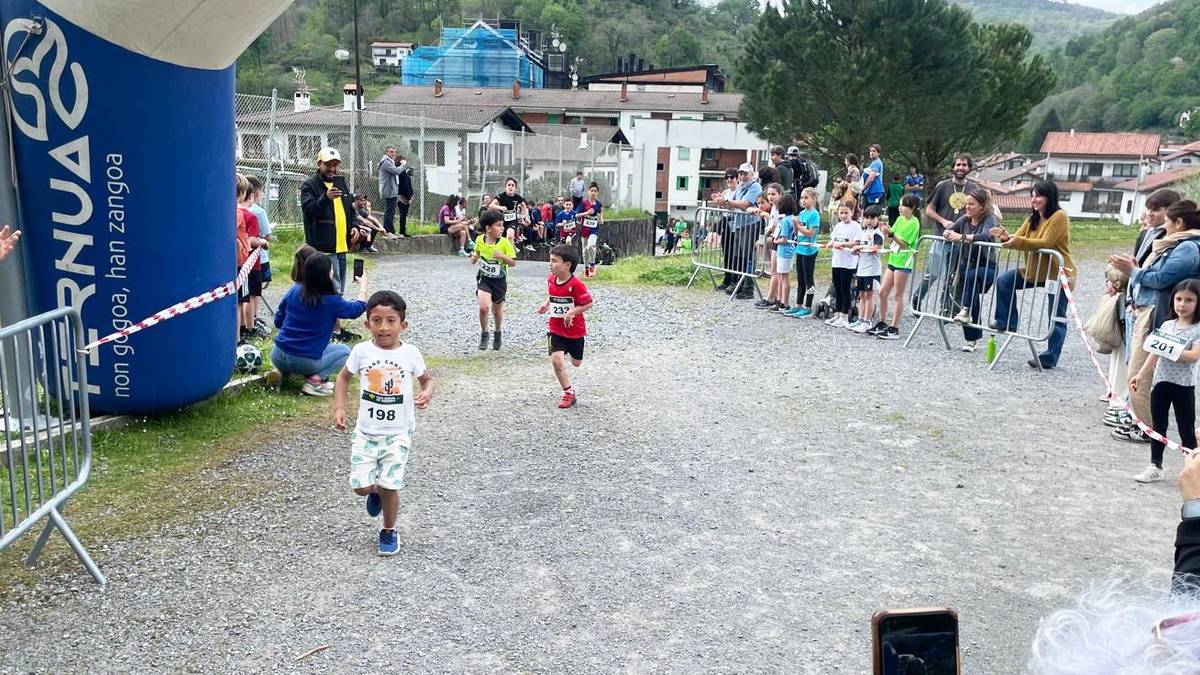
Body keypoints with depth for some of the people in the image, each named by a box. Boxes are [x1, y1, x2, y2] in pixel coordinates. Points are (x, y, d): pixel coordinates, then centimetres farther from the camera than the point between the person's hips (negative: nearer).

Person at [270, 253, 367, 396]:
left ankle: (281, 372, 13)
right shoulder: (331, 301, -12)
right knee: (344, 351, 17)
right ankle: (315, 379, -4)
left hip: (277, 356, 5)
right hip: (305, 361, -5)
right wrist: (363, 286, 24)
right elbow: (358, 308, 8)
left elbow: (278, 321, 10)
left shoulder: (294, 290, -1)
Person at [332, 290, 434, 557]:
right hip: (366, 431, 1)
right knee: (361, 487, -4)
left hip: (398, 433, -1)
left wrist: (427, 393, -15)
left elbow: (427, 379, 8)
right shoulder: (361, 351, -5)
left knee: (390, 486, -5)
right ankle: (376, 492, 34)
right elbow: (344, 377, 11)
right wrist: (339, 408, -1)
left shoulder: (410, 354, -7)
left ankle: (389, 532, 21)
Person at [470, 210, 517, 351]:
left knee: (497, 310, 14)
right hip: (484, 278, 0)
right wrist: (474, 258, -12)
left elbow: (513, 263, -12)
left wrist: (502, 256, -29)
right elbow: (474, 260, 11)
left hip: (499, 281, 0)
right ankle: (484, 335, 5)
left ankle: (497, 334, 43)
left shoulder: (505, 242, -15)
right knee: (483, 307, -19)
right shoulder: (479, 240, -7)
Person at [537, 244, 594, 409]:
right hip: (556, 329, 3)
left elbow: (588, 304, -17)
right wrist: (546, 304, -1)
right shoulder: (550, 280, -4)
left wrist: (572, 311, -27)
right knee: (556, 360, -15)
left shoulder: (576, 285, -23)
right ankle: (569, 393, 0)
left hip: (575, 330, -3)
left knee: (576, 363, 16)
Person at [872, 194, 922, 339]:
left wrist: (891, 234, -25)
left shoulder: (914, 223, -9)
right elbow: (891, 241, 11)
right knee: (883, 293, 9)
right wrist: (886, 233, -7)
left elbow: (904, 244, -16)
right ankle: (882, 324, 22)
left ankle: (894, 329, 0)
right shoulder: (900, 219, 12)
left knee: (897, 295, -4)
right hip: (893, 259, 8)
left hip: (903, 261, -8)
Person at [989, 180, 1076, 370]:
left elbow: (1045, 243, -25)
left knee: (1056, 317, 0)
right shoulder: (1032, 219, 10)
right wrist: (1006, 237, -21)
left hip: (1059, 272, -8)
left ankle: (1049, 358, 6)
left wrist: (1016, 241, -31)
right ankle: (1006, 322, 4)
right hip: (1037, 270, 8)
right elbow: (1018, 238, 2)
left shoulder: (1059, 217, -15)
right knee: (1003, 281, -6)